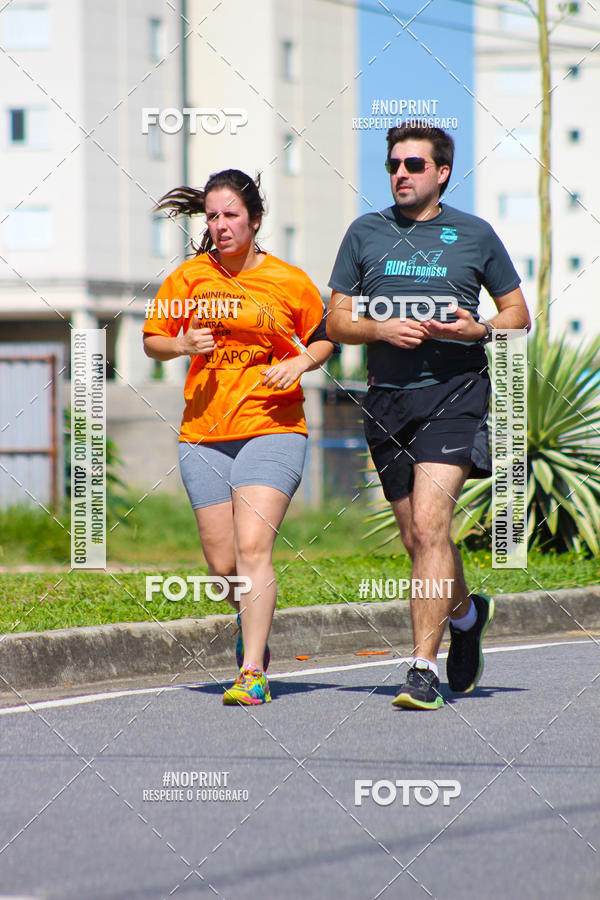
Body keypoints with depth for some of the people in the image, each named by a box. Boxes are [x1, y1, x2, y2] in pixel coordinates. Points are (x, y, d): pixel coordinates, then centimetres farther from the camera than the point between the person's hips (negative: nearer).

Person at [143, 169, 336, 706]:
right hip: (204, 435, 3)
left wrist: (301, 362, -6)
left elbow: (323, 339, 15)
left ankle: (252, 673, -19)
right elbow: (152, 339, 14)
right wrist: (183, 345, -7)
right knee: (223, 567, 4)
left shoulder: (290, 282, 1)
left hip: (272, 427, -3)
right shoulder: (190, 277, 6)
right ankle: (253, 625, 38)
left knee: (253, 549, -18)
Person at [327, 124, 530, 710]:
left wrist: (478, 329, -9)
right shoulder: (365, 233, 10)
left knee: (429, 524, -18)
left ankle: (424, 668, -19)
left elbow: (518, 314, 11)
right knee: (416, 539, 10)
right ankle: (465, 612, 41)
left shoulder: (474, 235, 5)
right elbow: (336, 321, 11)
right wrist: (382, 329, -9)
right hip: (387, 398, 4)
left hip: (454, 392, -4)